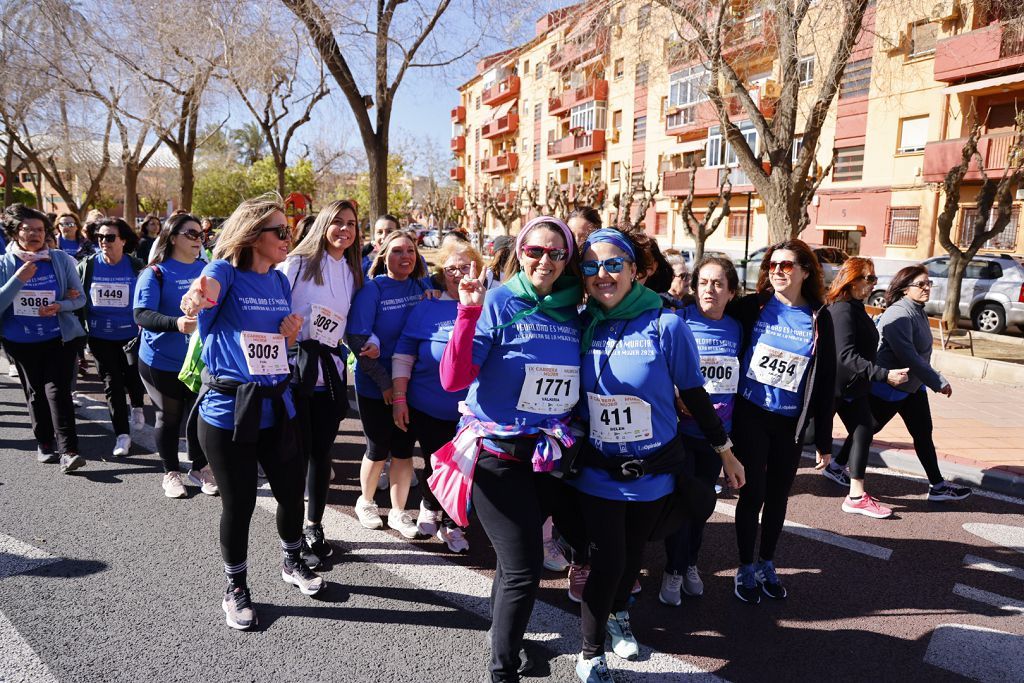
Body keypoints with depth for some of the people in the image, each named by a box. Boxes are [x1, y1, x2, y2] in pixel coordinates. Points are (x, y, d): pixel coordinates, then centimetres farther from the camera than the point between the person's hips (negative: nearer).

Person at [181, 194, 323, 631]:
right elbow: (207, 288, -35)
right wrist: (197, 297, -58)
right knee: (238, 503, 6)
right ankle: (236, 590, 29)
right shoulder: (226, 271, -9)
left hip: (276, 403, 5)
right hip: (228, 408, -5)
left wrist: (292, 331, -3)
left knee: (291, 490, 13)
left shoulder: (279, 280, 8)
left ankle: (292, 563, 41)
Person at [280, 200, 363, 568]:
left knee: (322, 451, 10)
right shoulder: (298, 263, -4)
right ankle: (293, 536, 13)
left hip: (330, 370, 5)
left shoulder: (352, 274, 13)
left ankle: (314, 526, 25)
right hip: (294, 366, -5)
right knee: (298, 451, -1)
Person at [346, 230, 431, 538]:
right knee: (378, 450, 9)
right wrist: (385, 382, -17)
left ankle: (398, 512, 26)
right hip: (375, 386, -3)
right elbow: (356, 338, -15)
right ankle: (366, 502, 35)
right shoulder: (371, 289, -11)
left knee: (404, 449, 9)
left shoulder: (422, 286, 1)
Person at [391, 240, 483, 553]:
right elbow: (403, 355, 1)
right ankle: (429, 506, 43)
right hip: (427, 408, 1)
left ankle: (451, 522, 31)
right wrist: (399, 398, -4)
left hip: (469, 410, 0)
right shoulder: (426, 308, 0)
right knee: (434, 465, 13)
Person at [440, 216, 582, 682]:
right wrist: (468, 313, -26)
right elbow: (453, 380, -19)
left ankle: (501, 633, 46)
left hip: (548, 455, 5)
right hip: (498, 454, -5)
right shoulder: (497, 303, -11)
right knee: (524, 568, -5)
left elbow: (580, 383, 13)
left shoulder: (571, 313, 3)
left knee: (516, 555, 20)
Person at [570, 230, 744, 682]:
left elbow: (695, 396, -5)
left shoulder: (666, 326, -14)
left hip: (654, 471, 0)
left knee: (633, 553, 19)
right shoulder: (582, 326, -7)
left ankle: (618, 615, 51)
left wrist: (726, 453, 2)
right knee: (606, 560, -1)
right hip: (598, 471, 0)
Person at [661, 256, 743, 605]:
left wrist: (728, 409, 1)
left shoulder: (736, 329, 3)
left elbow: (740, 378, 13)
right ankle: (673, 570, 20)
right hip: (681, 429, -4)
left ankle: (690, 563, 34)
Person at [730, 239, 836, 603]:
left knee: (778, 495, 14)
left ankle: (767, 564, 33)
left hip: (790, 423, 2)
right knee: (753, 493, 3)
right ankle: (746, 568, 22)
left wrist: (824, 436, 3)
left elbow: (826, 378, 2)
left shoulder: (818, 317, 0)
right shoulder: (752, 306, -5)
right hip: (750, 416, -2)